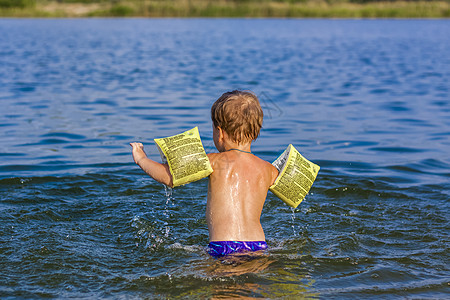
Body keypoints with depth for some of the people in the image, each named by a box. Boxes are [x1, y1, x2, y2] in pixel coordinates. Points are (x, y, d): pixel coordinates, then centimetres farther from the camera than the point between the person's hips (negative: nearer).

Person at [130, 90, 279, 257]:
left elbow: (168, 176, 2)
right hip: (259, 247, 4)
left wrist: (141, 159, 18)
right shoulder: (268, 170, 9)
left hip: (223, 248, -4)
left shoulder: (216, 162, -1)